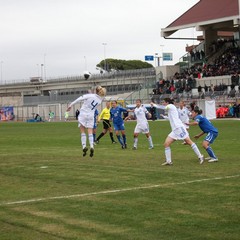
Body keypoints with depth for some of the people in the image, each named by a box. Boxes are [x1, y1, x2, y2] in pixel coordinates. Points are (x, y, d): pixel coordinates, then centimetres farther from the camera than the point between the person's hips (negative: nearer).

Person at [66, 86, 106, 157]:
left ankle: (84, 146, -11)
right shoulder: (100, 100, 4)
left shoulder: (90, 95, -7)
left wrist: (71, 105, -6)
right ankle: (91, 147, -11)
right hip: (91, 116, 3)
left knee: (82, 131, 2)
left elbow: (79, 99, -11)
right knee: (90, 132, 5)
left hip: (83, 114, -3)